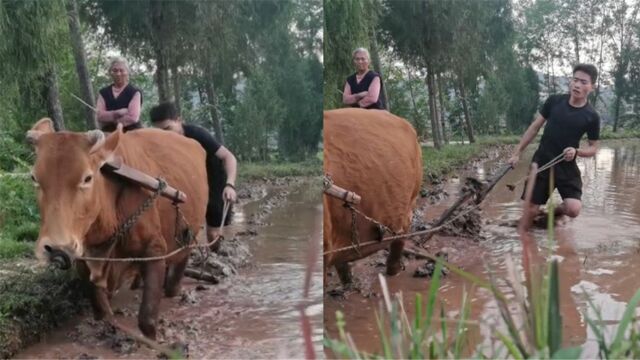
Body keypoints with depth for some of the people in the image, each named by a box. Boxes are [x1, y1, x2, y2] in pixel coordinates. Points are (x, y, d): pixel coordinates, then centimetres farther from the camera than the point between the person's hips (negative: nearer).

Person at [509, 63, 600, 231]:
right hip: (541, 162, 1)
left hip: (567, 167, -1)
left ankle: (556, 210, 19)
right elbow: (535, 127, 4)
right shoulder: (554, 101, -4)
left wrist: (576, 151, -20)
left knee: (573, 209, -15)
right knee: (531, 209, 0)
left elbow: (593, 148, 2)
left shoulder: (592, 116, -7)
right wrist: (517, 153, 4)